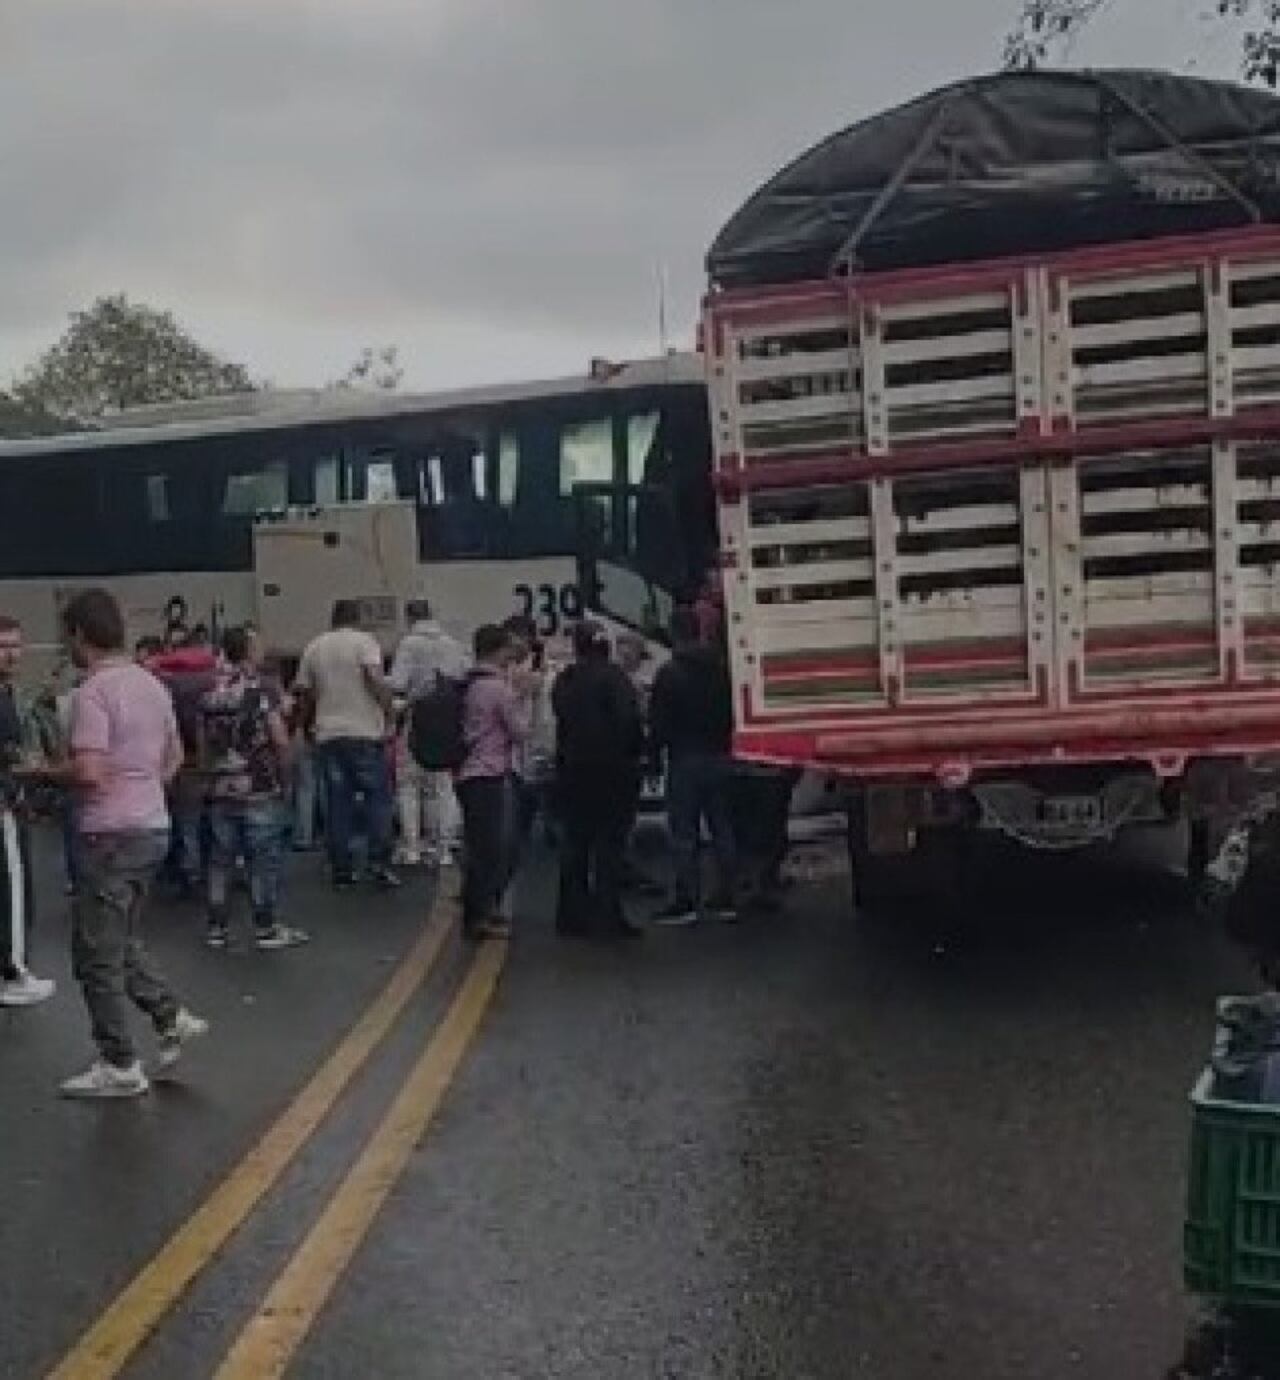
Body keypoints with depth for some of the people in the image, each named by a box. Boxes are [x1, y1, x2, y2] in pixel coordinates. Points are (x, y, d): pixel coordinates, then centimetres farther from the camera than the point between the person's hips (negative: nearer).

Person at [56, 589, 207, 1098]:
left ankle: (119, 1066, 8)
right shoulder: (152, 683, 9)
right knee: (121, 941, 22)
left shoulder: (93, 691, -17)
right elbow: (174, 758, 19)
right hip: (153, 824, 8)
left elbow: (88, 771, -24)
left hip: (110, 834, -8)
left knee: (97, 955, 3)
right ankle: (172, 1017, 18)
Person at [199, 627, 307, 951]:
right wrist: (285, 775, 1)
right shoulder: (261, 686, -8)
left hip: (221, 790, 5)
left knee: (221, 859, 10)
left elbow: (203, 745, 12)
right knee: (265, 858, 1)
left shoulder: (210, 693, 8)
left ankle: (216, 928, 14)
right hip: (260, 789, -5)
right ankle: (266, 928, 4)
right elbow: (280, 739, -12)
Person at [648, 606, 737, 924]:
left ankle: (686, 902, -3)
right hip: (719, 758, 6)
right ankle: (725, 898, 14)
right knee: (721, 827, 11)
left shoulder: (669, 674, -12)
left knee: (685, 833, -3)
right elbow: (732, 712, 9)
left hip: (686, 759, -6)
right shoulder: (721, 668, 5)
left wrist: (655, 747, 4)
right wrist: (723, 743, 16)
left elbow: (659, 722, -10)